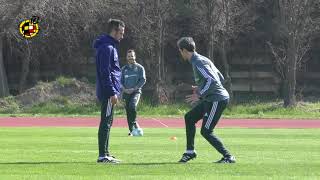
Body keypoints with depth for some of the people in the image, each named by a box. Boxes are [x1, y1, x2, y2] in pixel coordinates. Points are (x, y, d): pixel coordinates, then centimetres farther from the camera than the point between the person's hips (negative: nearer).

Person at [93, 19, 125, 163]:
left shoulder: (111, 46, 18)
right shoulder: (107, 48, -15)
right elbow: (105, 72, -21)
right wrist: (112, 93, -22)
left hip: (109, 93, 10)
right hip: (108, 93, -10)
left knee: (108, 122, 13)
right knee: (106, 123, -8)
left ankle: (105, 154, 18)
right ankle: (103, 155, -8)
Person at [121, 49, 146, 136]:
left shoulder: (139, 68, 4)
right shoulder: (124, 69, 14)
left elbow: (143, 80, -1)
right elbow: (121, 81, 14)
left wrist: (134, 88, -12)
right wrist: (124, 89, -5)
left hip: (136, 92, -4)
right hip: (126, 92, 4)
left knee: (132, 106, -28)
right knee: (128, 111, 1)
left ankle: (134, 124, -15)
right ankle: (132, 130, 7)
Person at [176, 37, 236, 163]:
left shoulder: (198, 63, -15)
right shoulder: (202, 60, 16)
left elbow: (212, 80, -26)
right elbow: (220, 78, 19)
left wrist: (200, 95, -21)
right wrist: (201, 89, 20)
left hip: (217, 100, -11)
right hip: (211, 99, 11)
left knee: (206, 131, -8)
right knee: (189, 117, 19)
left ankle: (228, 157, -7)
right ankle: (190, 152, 25)